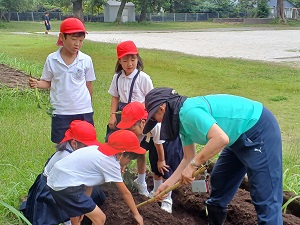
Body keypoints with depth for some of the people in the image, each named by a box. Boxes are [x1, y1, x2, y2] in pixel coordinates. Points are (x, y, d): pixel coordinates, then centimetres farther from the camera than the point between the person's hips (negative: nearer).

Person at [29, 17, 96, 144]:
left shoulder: (86, 60, -4)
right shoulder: (52, 59, -5)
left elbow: (88, 85, 5)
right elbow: (47, 82, 3)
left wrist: (87, 104, 10)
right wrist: (37, 84, -17)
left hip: (83, 112, 0)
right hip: (61, 113, 0)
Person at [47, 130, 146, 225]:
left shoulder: (97, 150, 15)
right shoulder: (111, 162, -8)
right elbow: (125, 193, 1)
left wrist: (84, 206, 18)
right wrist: (136, 214, 12)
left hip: (54, 181, 10)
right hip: (66, 186, -9)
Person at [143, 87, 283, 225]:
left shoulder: (189, 111, -24)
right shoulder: (182, 120, 8)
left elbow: (221, 138, -33)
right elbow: (188, 158, 14)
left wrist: (193, 165, -26)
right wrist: (168, 183, 13)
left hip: (259, 130, -11)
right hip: (240, 137, 11)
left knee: (266, 198, -11)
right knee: (218, 183, 19)